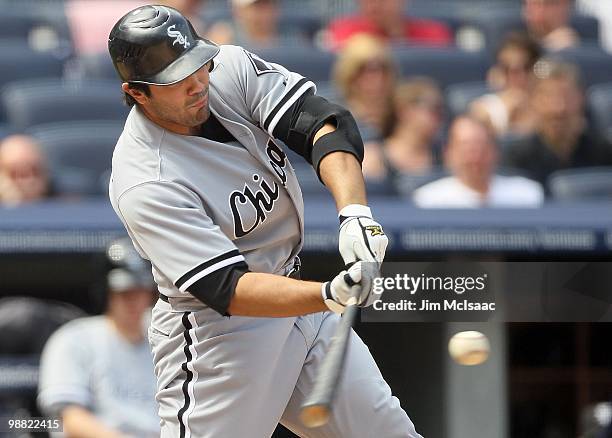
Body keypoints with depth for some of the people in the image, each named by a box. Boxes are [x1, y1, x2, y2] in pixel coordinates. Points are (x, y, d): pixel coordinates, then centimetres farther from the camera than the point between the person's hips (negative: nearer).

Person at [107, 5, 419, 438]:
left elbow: (324, 122, -19)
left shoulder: (232, 69, -10)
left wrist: (355, 212, -37)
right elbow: (227, 289, -31)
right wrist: (329, 296, -46)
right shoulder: (141, 185, -27)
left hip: (300, 301, 7)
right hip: (217, 332, -7)